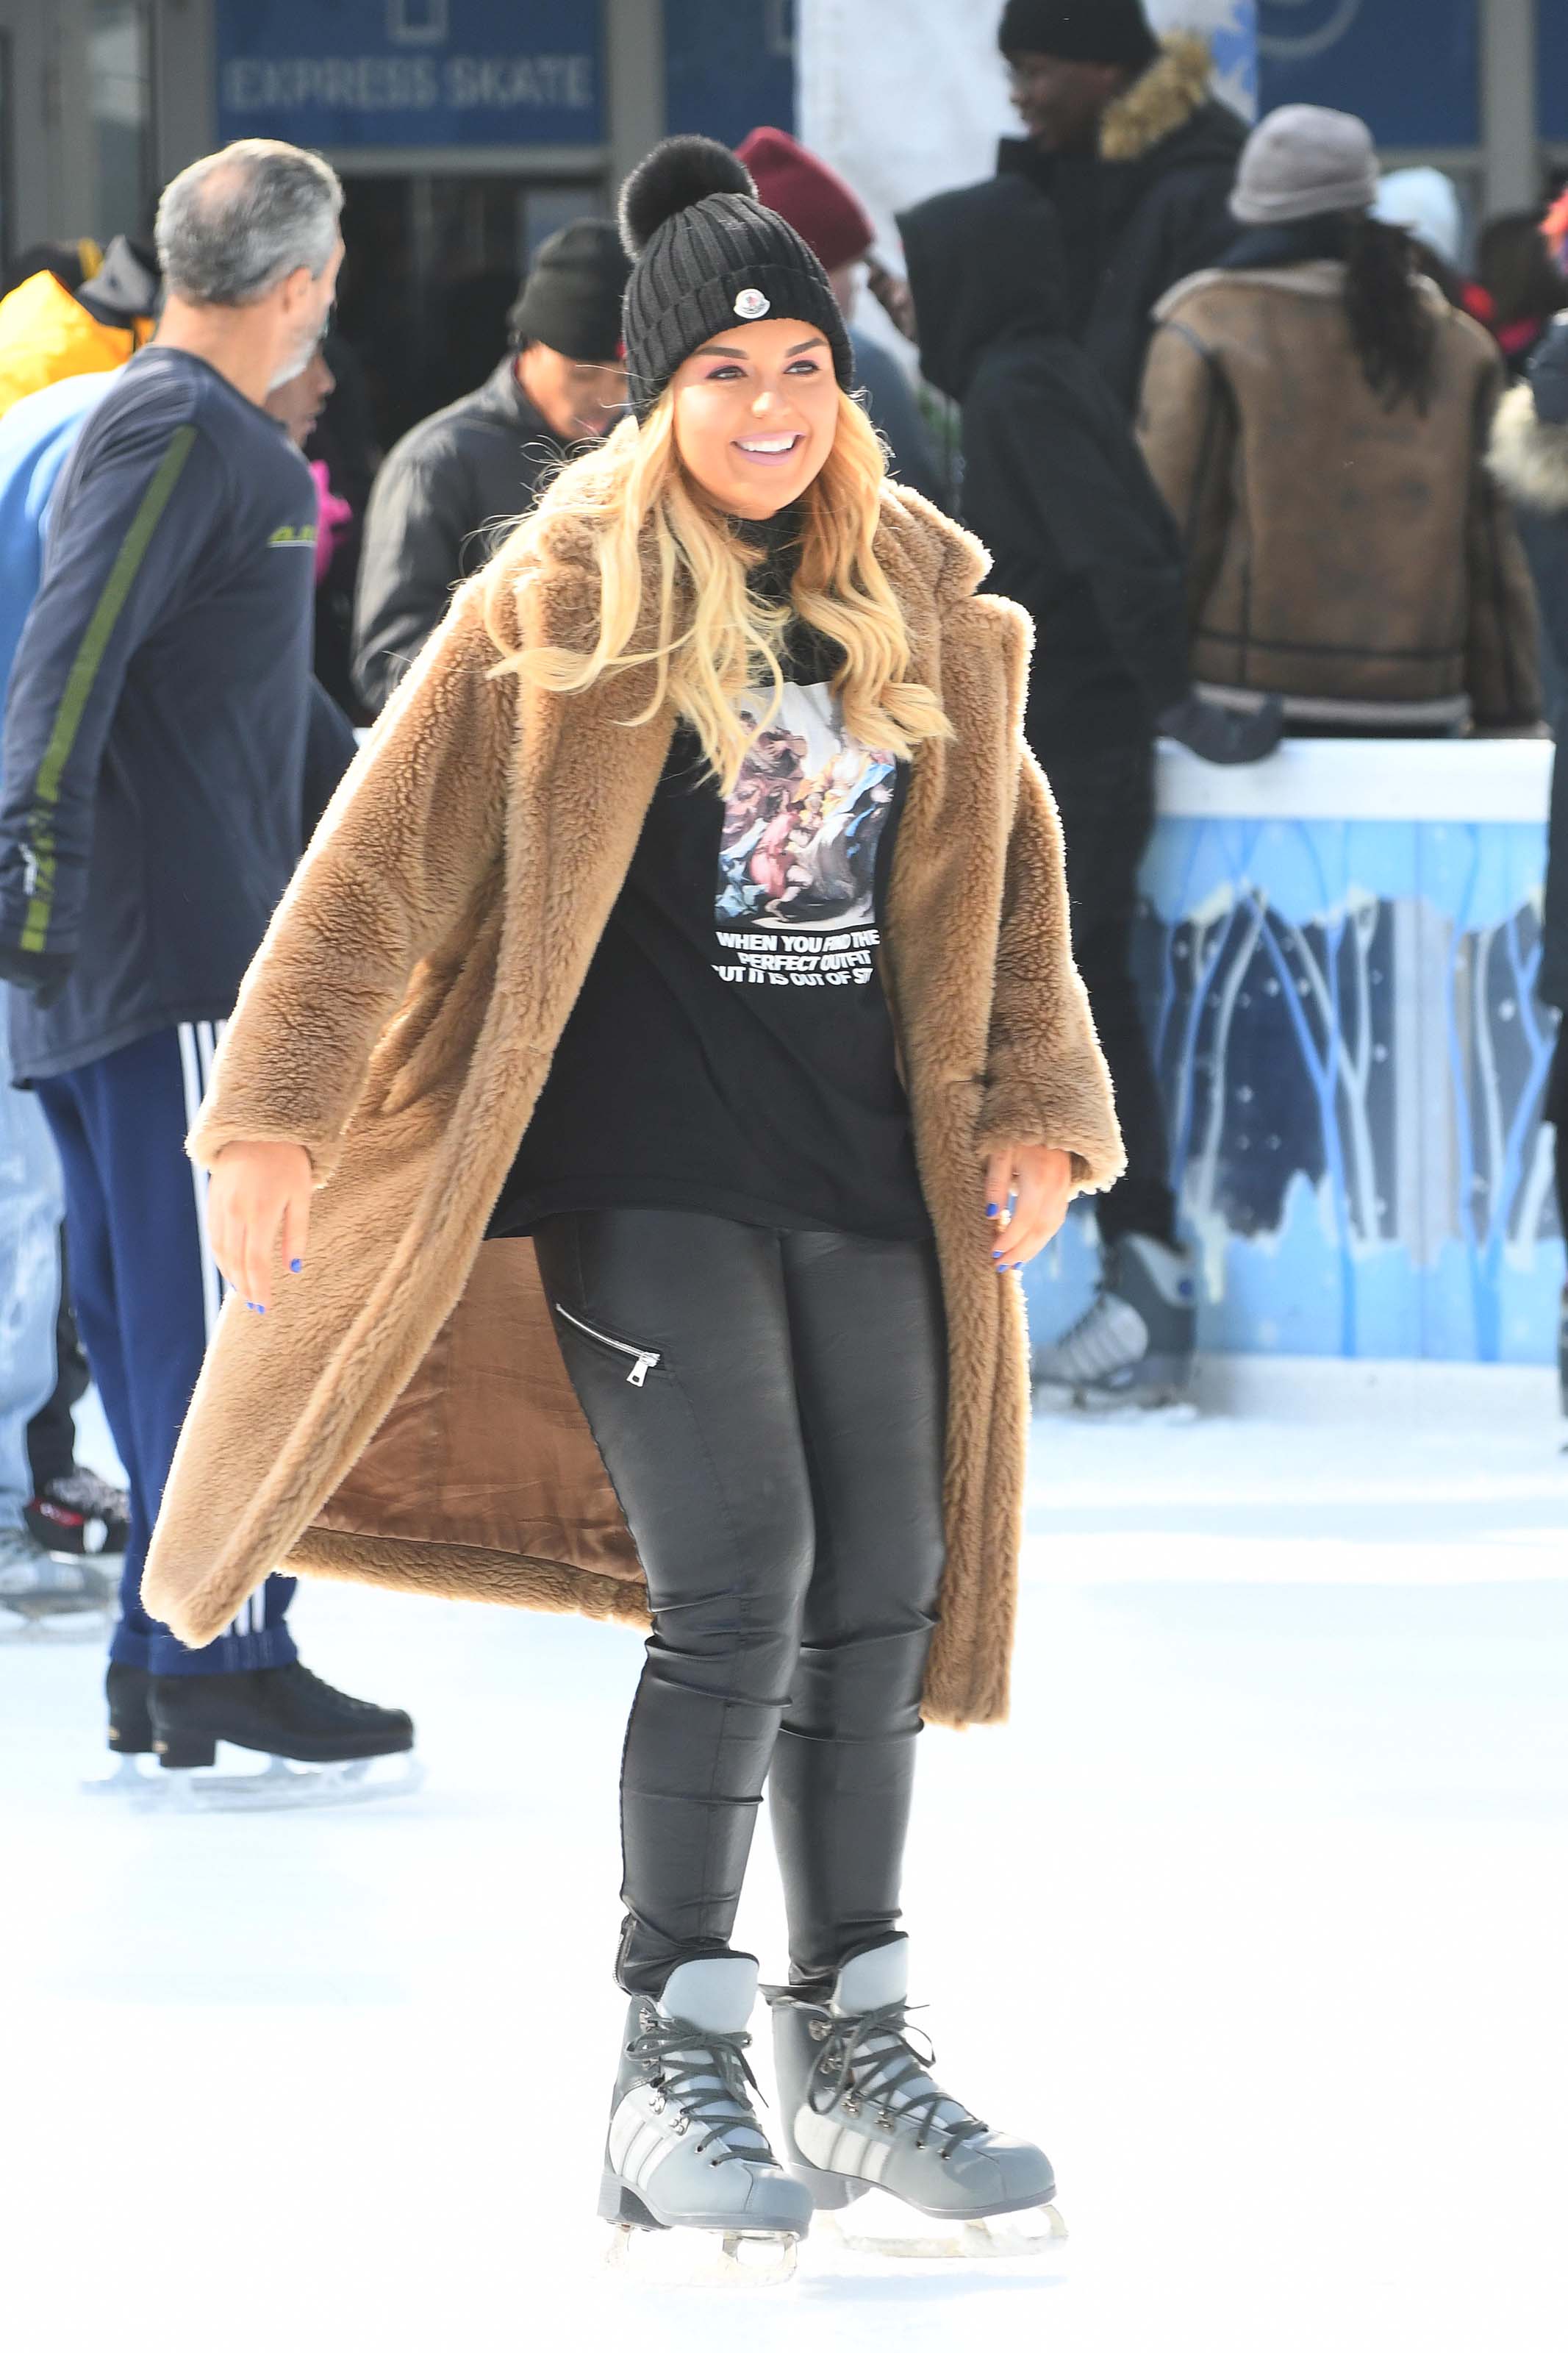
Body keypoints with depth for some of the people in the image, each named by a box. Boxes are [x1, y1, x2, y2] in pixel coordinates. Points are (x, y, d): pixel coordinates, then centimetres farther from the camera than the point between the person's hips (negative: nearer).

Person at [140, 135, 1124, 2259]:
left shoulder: (928, 608, 9)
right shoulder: (567, 605, -5)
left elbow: (1004, 872, 18)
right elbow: (393, 858, -5)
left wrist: (1032, 1109, 8)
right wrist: (281, 1114, -10)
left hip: (865, 1174, 5)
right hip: (642, 1173, -5)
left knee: (881, 1596, 6)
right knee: (735, 1585, -13)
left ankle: (852, 2052, 17)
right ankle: (674, 2068, -4)